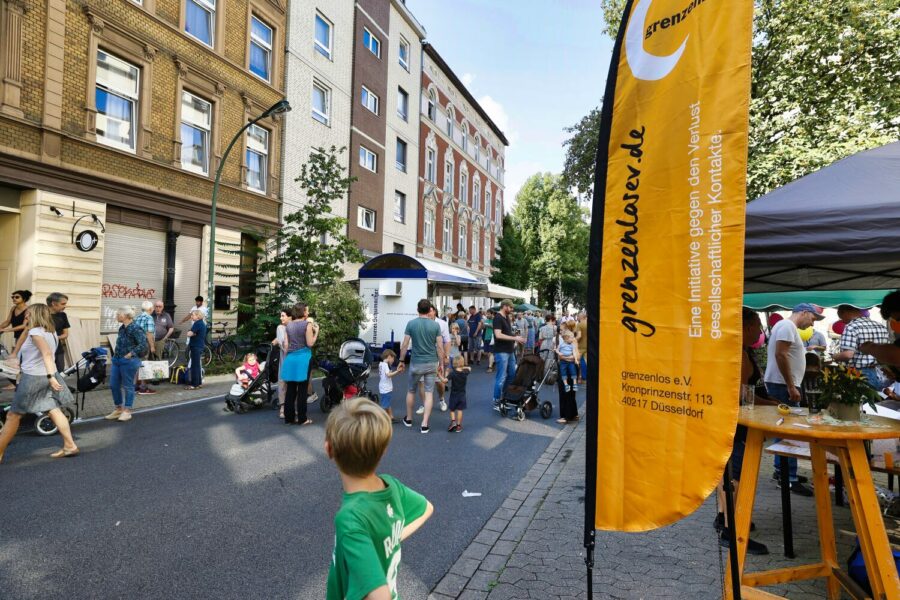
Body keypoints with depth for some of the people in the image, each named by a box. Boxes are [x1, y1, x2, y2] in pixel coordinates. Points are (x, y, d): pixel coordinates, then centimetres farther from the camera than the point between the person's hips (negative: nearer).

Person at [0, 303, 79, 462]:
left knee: (13, 415, 5)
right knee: (54, 410, 5)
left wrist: (51, 376, -32)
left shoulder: (35, 332, -15)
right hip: (46, 376, 8)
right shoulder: (50, 331, 11)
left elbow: (47, 353, -26)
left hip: (33, 377, -8)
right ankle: (70, 446, 1)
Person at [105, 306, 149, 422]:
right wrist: (116, 352, 14)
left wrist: (130, 354, -20)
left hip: (129, 361, -9)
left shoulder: (135, 328, -16)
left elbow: (143, 344, -22)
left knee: (128, 386, 2)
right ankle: (118, 409, 27)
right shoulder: (122, 328, 10)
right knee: (113, 385, 13)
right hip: (117, 360, 9)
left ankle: (127, 412, 13)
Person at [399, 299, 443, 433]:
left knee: (411, 391, 18)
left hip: (416, 363, 0)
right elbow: (440, 347, -4)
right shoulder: (435, 325, -5)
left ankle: (408, 419, 33)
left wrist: (401, 361, 7)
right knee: (429, 393, 5)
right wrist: (441, 363, 7)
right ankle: (424, 425, 2)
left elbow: (405, 345, -5)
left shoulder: (411, 324, -6)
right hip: (431, 363, 0)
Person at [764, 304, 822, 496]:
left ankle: (780, 470, 24)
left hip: (783, 385, 11)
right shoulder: (787, 325, -13)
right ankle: (790, 478, -6)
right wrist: (791, 386, -23)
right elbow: (780, 355, -23)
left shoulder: (789, 327, 20)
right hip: (782, 385, -11)